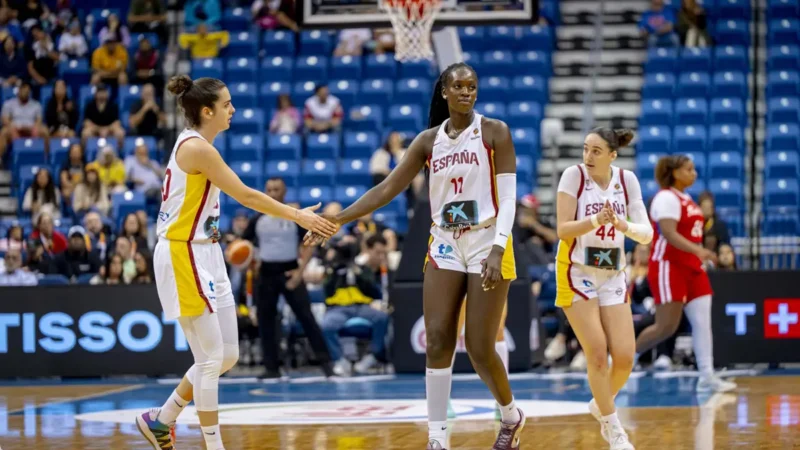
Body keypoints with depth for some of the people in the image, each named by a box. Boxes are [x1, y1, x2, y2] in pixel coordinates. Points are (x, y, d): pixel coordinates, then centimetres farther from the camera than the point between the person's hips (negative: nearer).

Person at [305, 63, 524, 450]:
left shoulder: (494, 132, -4)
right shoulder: (428, 140, 6)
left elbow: (508, 196, -9)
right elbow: (387, 189, 5)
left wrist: (498, 249, -21)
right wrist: (338, 219, -3)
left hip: (486, 245, -4)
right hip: (445, 247, 4)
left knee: (479, 348, -5)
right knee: (437, 341, -5)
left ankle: (512, 416, 21)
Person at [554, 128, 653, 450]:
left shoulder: (627, 180, -3)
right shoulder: (574, 175, -12)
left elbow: (647, 234, -6)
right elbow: (563, 229, -16)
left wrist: (624, 225, -27)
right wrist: (597, 220, -32)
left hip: (613, 276, 3)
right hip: (577, 274, -3)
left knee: (624, 358, -3)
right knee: (597, 353, -10)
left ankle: (601, 405, 27)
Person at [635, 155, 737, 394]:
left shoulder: (686, 199, 16)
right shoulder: (666, 198, -13)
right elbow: (668, 233, -25)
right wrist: (698, 250, -34)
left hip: (691, 267, 9)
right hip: (668, 267, -9)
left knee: (703, 322, -1)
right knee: (667, 326, -9)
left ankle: (707, 377, -4)